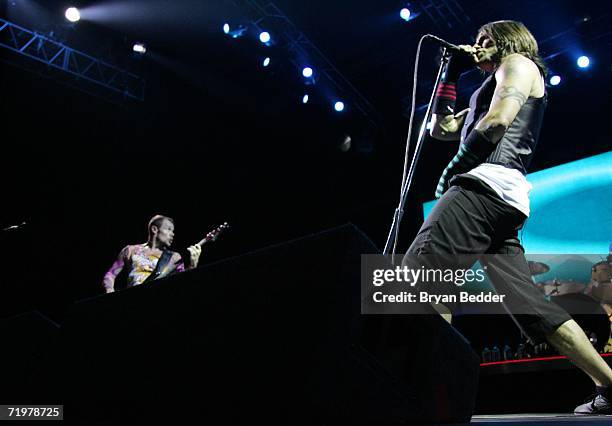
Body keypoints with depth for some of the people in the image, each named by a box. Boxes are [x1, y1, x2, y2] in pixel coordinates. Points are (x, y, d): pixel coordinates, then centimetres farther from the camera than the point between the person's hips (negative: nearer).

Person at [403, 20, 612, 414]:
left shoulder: (518, 62, 11)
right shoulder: (489, 93, 36)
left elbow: (497, 121, -9)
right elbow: (441, 128, 34)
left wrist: (455, 167, -5)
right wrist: (453, 72, 32)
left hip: (487, 186, -10)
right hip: (501, 203, 10)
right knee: (529, 302, 5)